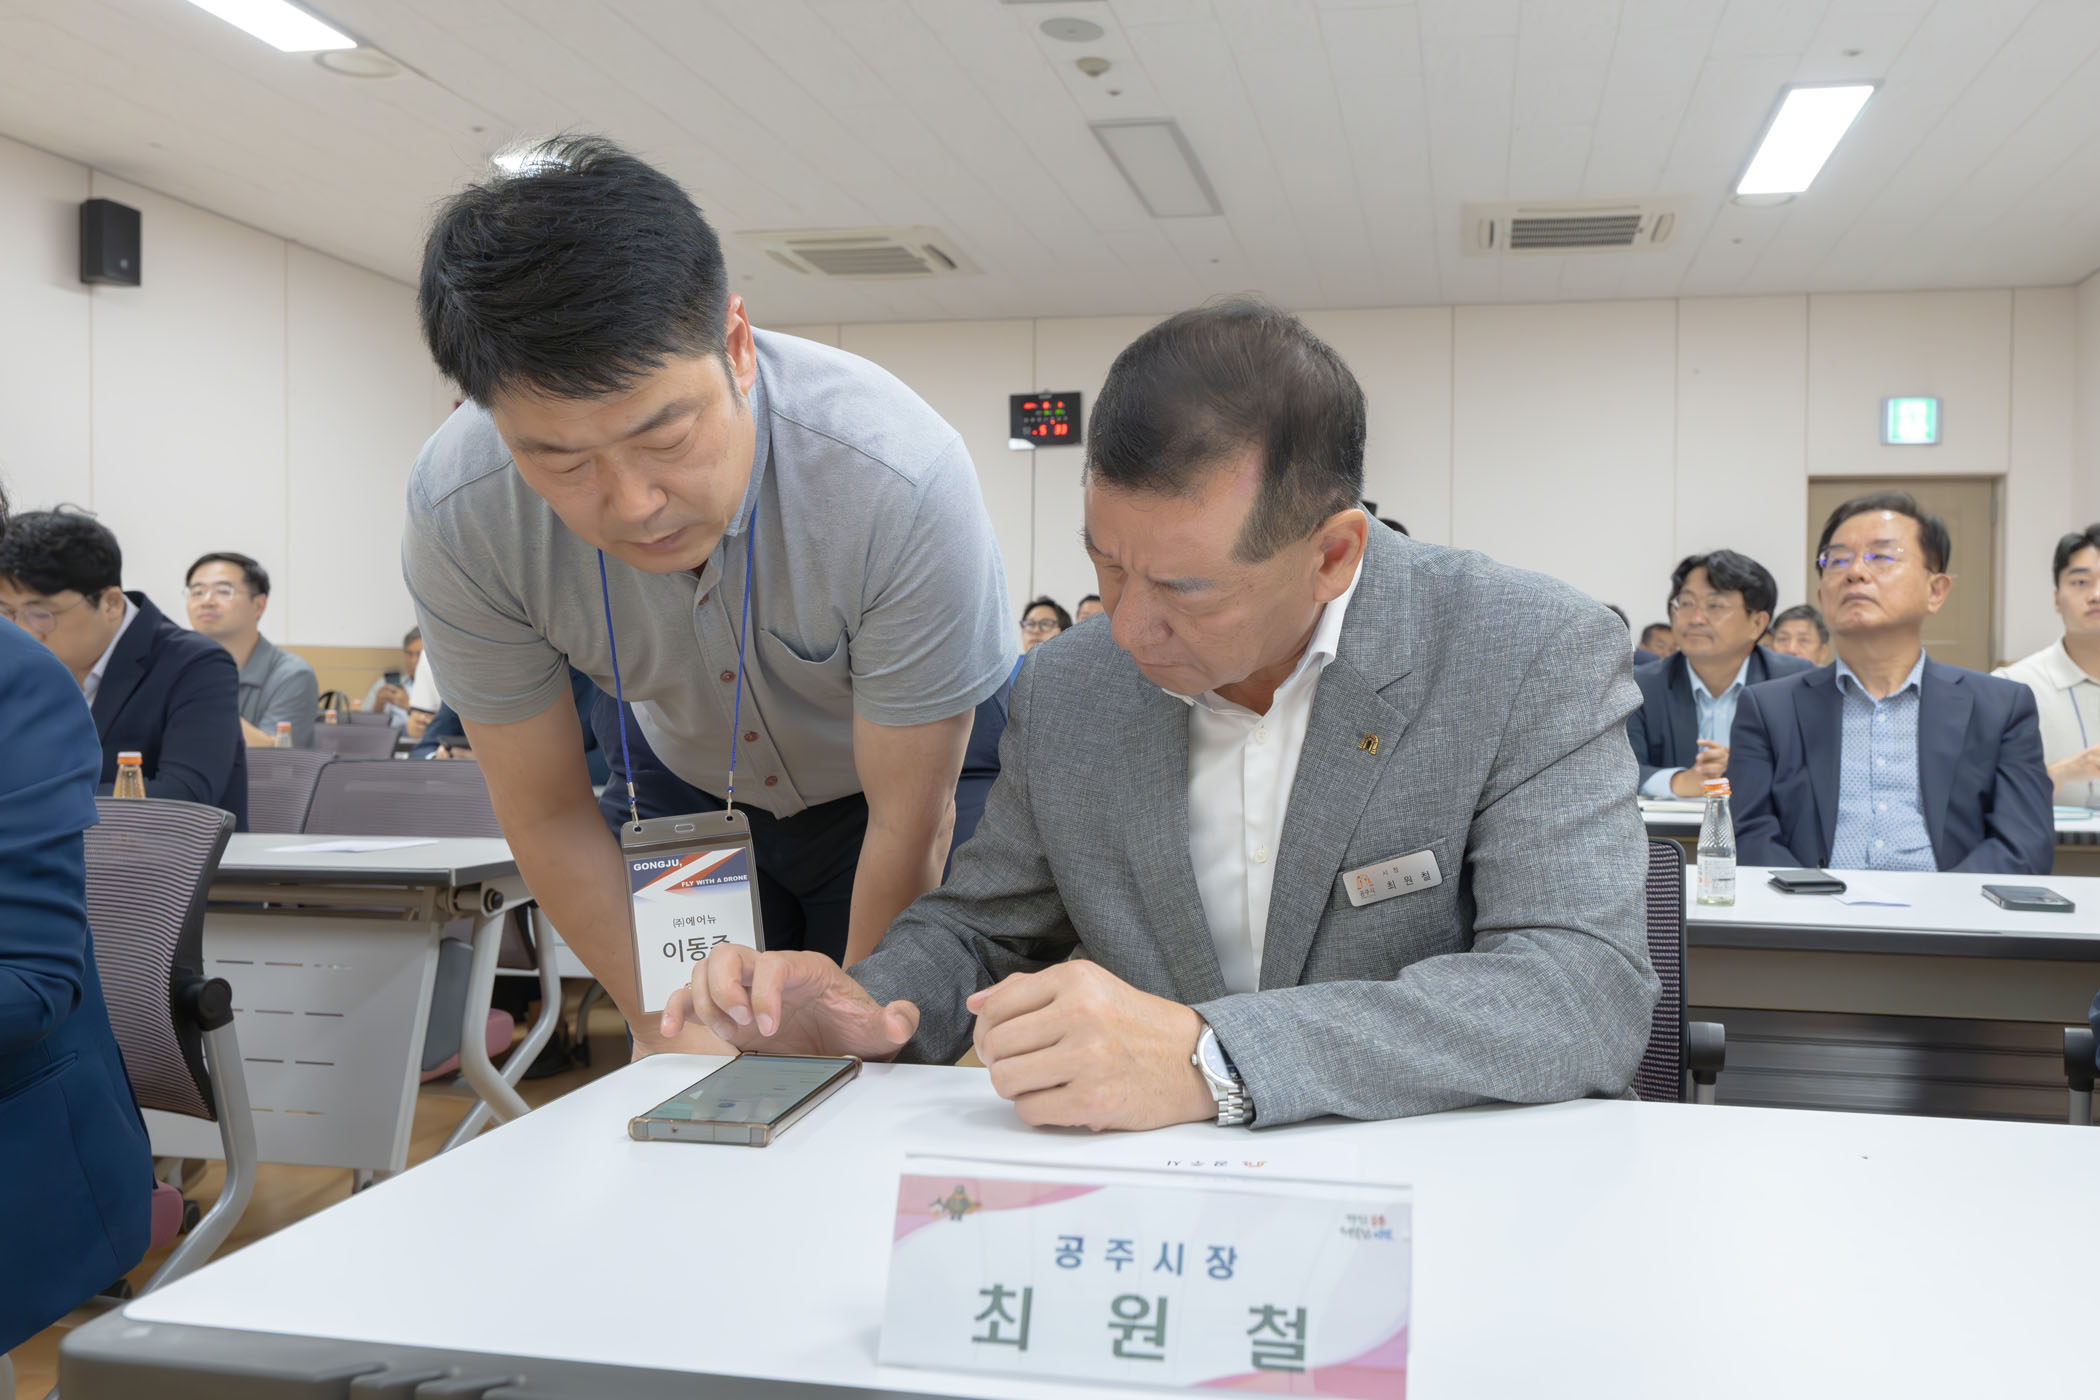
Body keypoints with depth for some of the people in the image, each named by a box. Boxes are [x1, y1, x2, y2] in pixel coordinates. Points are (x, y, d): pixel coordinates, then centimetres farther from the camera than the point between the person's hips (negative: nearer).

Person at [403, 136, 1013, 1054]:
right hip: (684, 778, 2)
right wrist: (666, 1025, -12)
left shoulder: (901, 479, -37)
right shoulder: (456, 516, -27)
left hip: (912, 764, -2)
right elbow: (548, 815, -13)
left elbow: (908, 823, -24)